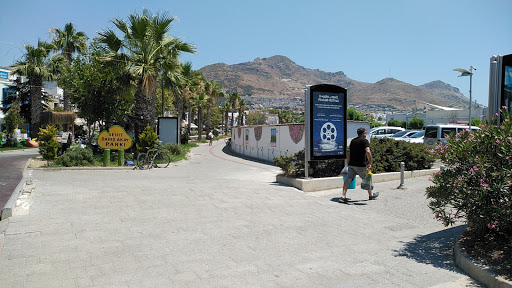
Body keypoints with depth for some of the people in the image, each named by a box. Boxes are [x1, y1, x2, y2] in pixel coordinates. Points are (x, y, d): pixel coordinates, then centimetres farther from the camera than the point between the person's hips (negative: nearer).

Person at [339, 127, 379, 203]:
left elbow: (349, 153, 18)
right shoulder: (365, 141, -7)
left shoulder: (352, 141, 14)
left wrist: (348, 163, 25)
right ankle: (371, 195, 33)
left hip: (351, 164, 5)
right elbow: (368, 152, -22)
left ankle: (343, 196, -11)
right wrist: (370, 163, -18)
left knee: (348, 179, -1)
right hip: (361, 165, -5)